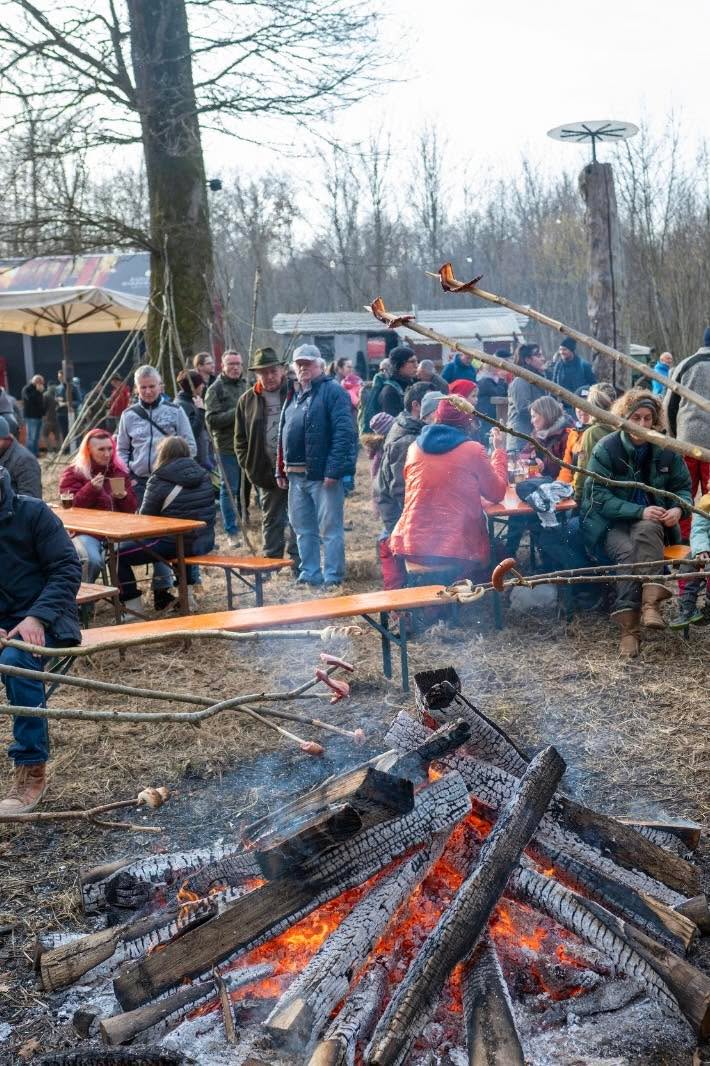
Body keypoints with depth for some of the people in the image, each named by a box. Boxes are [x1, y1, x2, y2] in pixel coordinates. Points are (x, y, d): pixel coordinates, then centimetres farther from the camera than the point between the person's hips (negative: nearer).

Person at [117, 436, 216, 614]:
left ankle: (133, 608, 0)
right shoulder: (203, 476, 7)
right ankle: (186, 593, 41)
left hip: (175, 544, -7)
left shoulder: (159, 482, -10)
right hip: (205, 542, 7)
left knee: (119, 554, 2)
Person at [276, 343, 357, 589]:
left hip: (323, 474, -8)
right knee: (303, 529, 14)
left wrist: (334, 470, -21)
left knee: (330, 529, -2)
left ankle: (332, 578, 4)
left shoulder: (332, 391, -7)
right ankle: (310, 574, 23)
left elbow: (344, 432, -16)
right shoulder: (293, 396, 18)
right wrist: (281, 470, 14)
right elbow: (283, 435, 21)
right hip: (296, 476, 8)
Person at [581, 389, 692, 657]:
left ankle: (650, 601, -47)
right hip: (610, 522, -2)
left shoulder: (665, 449, 2)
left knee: (647, 531, -35)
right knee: (626, 551, -34)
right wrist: (639, 511, -24)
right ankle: (628, 627, -36)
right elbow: (598, 496, -12)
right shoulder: (606, 449, -8)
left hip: (651, 520, 2)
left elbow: (682, 487, 12)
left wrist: (677, 509, -13)